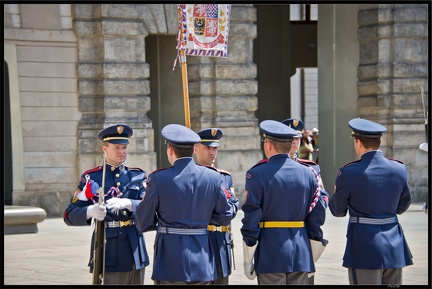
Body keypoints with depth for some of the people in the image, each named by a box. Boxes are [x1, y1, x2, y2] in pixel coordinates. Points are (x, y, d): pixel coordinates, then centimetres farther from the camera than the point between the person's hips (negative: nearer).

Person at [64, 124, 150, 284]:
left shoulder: (138, 176, 9)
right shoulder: (91, 178, 2)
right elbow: (70, 215, -4)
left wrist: (127, 203, -29)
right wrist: (91, 211, -26)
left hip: (135, 249, 3)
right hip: (108, 252, -3)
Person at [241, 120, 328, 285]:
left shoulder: (257, 174, -7)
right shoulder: (308, 173, 6)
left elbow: (251, 217, -8)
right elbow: (318, 214, 7)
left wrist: (247, 260, -2)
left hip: (270, 255, -4)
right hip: (301, 253, 4)